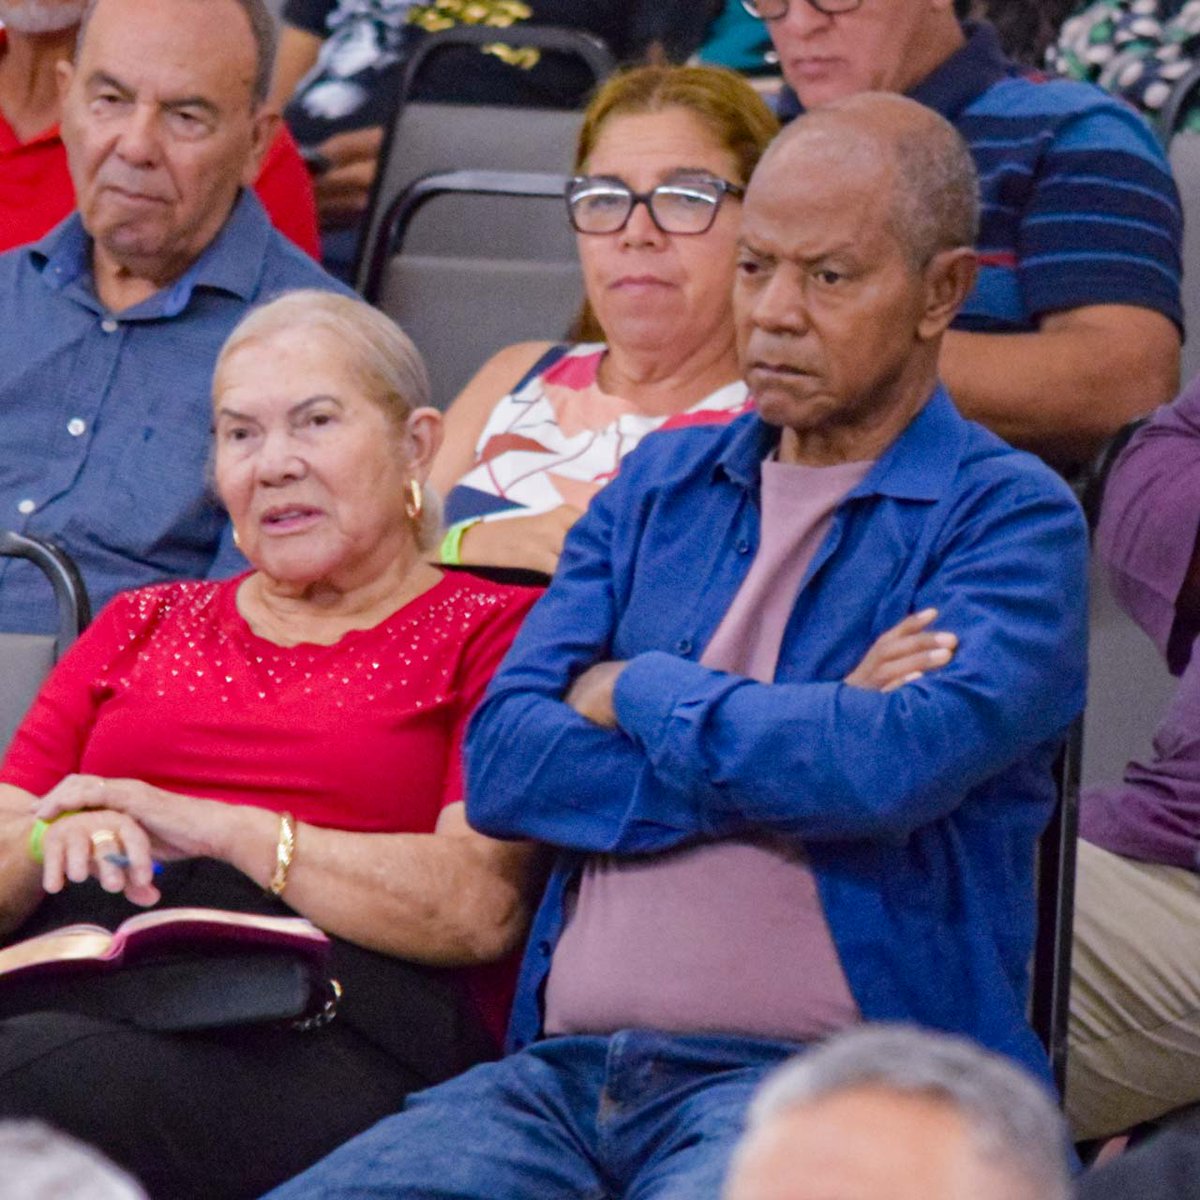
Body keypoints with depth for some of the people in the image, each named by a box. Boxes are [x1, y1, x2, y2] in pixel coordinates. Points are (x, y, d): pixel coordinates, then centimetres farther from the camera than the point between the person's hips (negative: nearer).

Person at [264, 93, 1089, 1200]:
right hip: (566, 1069, 5)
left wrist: (641, 695, 0)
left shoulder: (1012, 517, 3)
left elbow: (901, 764, -17)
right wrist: (795, 749, -5)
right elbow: (502, 765, 7)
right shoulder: (660, 484, 20)